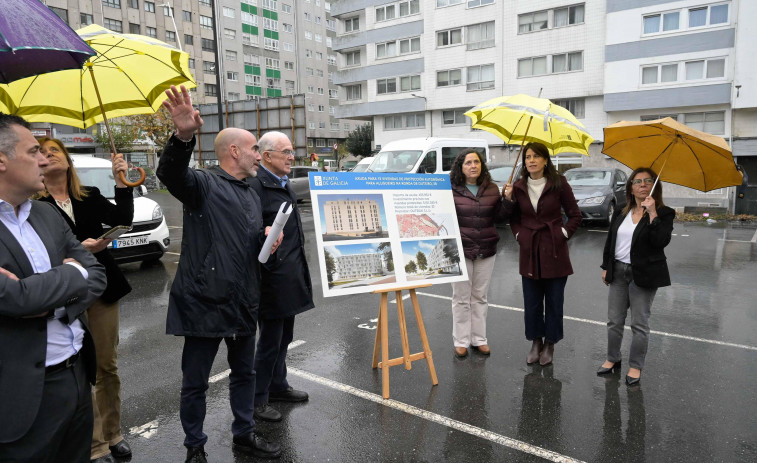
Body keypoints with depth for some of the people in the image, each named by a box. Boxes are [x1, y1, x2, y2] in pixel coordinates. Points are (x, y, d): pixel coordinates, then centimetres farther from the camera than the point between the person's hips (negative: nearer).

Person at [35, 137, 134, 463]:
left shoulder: (90, 197, 7)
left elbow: (123, 219, -6)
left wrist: (121, 182, -11)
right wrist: (79, 249, -23)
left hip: (102, 288, 4)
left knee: (108, 365, 12)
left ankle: (112, 434, 29)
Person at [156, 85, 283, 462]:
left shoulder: (251, 194, 15)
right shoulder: (204, 184, -10)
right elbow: (171, 173, -32)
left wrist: (267, 238, 1)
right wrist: (183, 137, -52)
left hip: (243, 301, 7)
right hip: (205, 301, -7)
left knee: (244, 372, 20)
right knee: (195, 382, 8)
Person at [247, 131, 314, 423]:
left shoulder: (284, 185, 15)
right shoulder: (256, 186, -16)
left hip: (290, 278, 9)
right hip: (272, 279, -9)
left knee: (283, 338, 20)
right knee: (269, 341, 3)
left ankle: (277, 386, 36)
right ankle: (257, 399, 18)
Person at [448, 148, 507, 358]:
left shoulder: (492, 189, 6)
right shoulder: (451, 190, -5)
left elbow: (499, 217, 4)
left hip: (486, 250, 3)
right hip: (461, 249, -3)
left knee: (480, 297, 13)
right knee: (461, 298, 6)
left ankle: (479, 339, 24)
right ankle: (461, 341, 17)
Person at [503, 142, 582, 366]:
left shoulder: (558, 184, -4)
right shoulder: (518, 187, 4)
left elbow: (575, 215, 2)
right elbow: (514, 218, 16)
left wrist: (563, 233, -6)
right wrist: (519, 234, 0)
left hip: (554, 251, -2)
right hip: (529, 251, 3)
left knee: (554, 301, 6)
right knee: (531, 302, 9)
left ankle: (549, 345, 23)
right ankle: (535, 343, 26)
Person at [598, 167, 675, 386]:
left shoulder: (663, 213, -6)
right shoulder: (620, 213, 8)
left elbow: (661, 241, -21)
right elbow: (610, 240, 14)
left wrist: (652, 213, -23)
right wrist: (606, 267, 11)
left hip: (644, 275, -4)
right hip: (619, 272, 5)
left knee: (640, 324, 4)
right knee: (614, 321, 11)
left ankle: (635, 366, 18)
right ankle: (612, 359, 27)